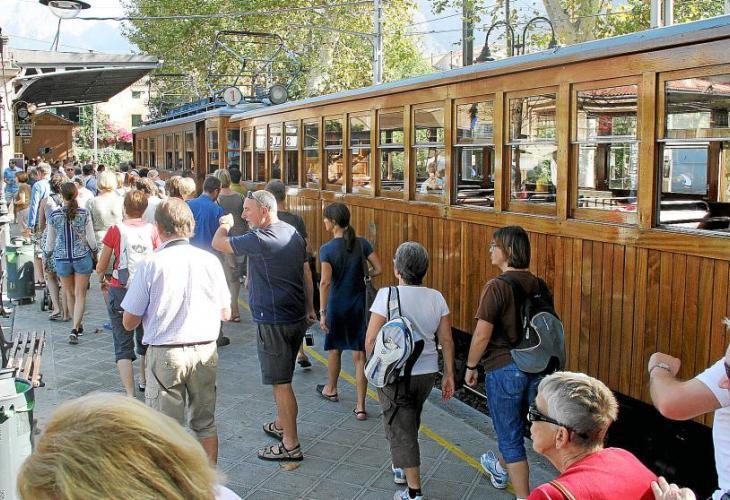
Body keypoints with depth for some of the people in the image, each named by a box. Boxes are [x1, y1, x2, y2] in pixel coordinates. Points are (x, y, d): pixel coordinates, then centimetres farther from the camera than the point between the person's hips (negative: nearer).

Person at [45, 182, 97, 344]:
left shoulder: (54, 215, -4)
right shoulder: (84, 213, -8)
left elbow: (50, 241, 3)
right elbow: (91, 239, -5)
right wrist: (95, 253, 12)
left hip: (62, 258, 1)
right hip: (82, 257, -1)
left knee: (69, 293, 17)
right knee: (80, 294, 3)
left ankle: (78, 326, 29)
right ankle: (75, 328, -10)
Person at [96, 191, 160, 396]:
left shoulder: (116, 230, -6)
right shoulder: (152, 230, -2)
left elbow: (101, 267, 0)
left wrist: (103, 279, 21)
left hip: (120, 291, -3)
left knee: (123, 345, 2)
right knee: (145, 339, 22)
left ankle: (130, 394, -7)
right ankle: (144, 381, 40)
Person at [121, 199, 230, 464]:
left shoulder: (150, 265, -12)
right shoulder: (210, 261, -3)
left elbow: (129, 322, -7)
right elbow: (225, 314, 7)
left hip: (165, 354, -3)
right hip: (206, 351, 3)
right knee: (205, 422, 18)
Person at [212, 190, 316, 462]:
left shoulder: (260, 240, -20)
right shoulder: (293, 233, 7)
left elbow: (218, 244, -11)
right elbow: (307, 274, 13)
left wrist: (225, 224, 11)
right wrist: (310, 309, 22)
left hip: (273, 322, -9)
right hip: (297, 317, 9)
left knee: (281, 382, -1)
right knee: (283, 377, 23)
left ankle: (291, 445, 6)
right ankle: (281, 425, 39)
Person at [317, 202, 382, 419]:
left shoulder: (327, 249, -14)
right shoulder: (361, 243, -5)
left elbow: (325, 282, -19)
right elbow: (378, 269, -6)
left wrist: (322, 312, -15)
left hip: (337, 304, -2)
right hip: (359, 303, 2)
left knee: (334, 349, 21)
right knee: (359, 354, 3)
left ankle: (331, 389, 43)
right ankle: (360, 406, 3)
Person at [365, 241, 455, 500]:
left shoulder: (387, 295, -17)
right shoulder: (436, 298, -3)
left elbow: (371, 340, -17)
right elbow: (446, 340, 0)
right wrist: (449, 375, 9)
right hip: (427, 373, 5)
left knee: (400, 430, 6)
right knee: (410, 423, 26)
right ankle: (400, 469, 45)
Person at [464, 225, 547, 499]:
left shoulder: (497, 287, -19)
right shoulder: (537, 284, 1)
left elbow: (482, 335, -19)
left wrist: (470, 367, -4)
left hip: (503, 368, -7)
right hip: (534, 368, 8)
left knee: (510, 437, 5)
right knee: (514, 425, 28)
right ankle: (500, 469, 53)